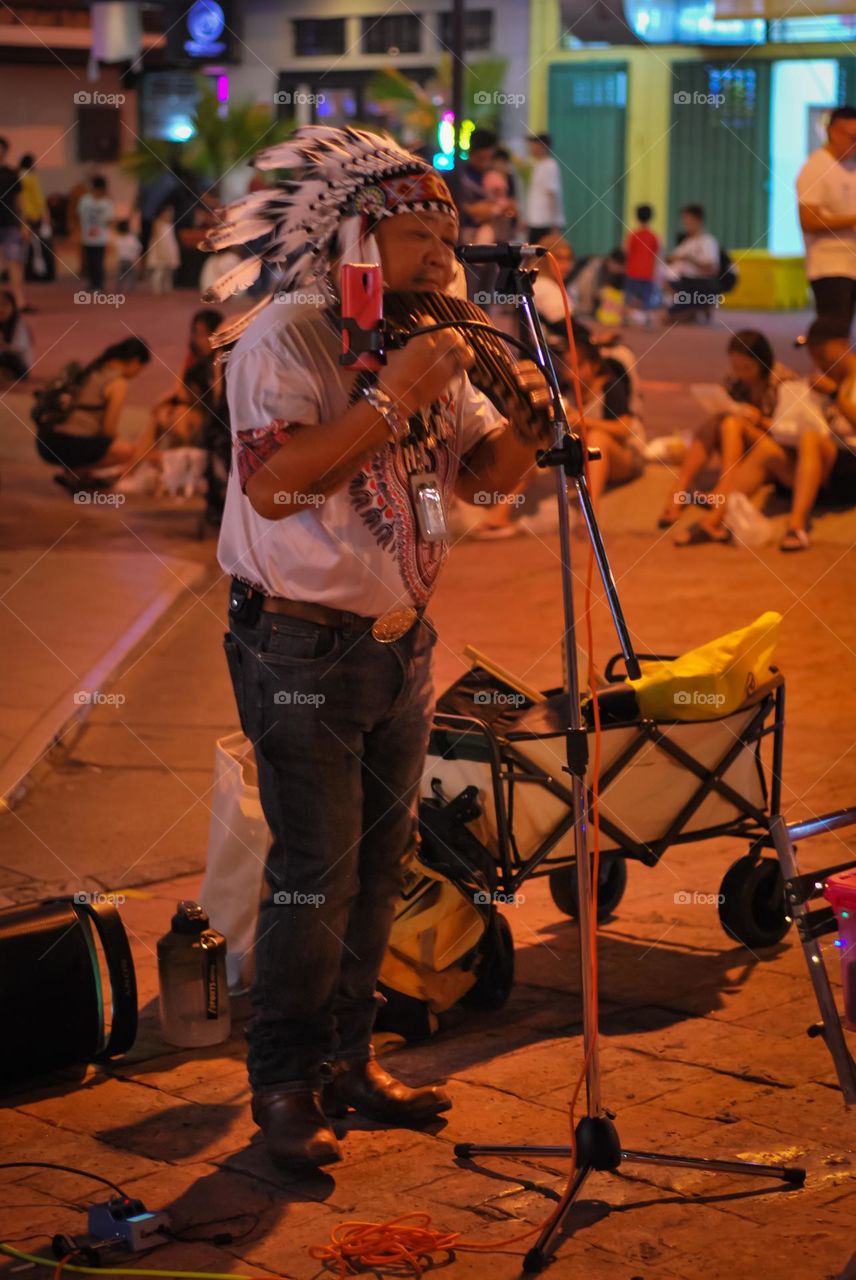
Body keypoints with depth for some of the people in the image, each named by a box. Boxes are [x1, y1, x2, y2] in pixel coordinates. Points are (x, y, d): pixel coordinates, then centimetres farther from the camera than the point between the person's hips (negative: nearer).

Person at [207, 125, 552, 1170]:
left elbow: (480, 475, 14)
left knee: (378, 867, 12)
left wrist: (524, 423, -7)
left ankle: (347, 1060, 25)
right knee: (316, 874, -7)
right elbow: (274, 484, -27)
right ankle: (283, 1085, 7)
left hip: (402, 644, 7)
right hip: (302, 653, -7)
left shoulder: (432, 346, 9)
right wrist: (392, 398, -26)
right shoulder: (286, 341, -13)